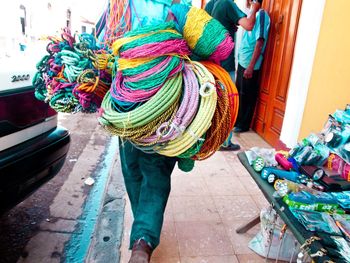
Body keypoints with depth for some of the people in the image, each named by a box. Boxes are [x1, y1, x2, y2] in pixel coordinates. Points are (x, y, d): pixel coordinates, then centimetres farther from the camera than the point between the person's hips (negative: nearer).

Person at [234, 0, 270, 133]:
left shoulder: (261, 14, -12)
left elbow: (260, 43, -19)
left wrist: (251, 66, -23)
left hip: (250, 64, -9)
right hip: (242, 61, 9)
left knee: (247, 96, 1)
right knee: (239, 93, 16)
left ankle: (243, 125, 13)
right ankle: (236, 120, 29)